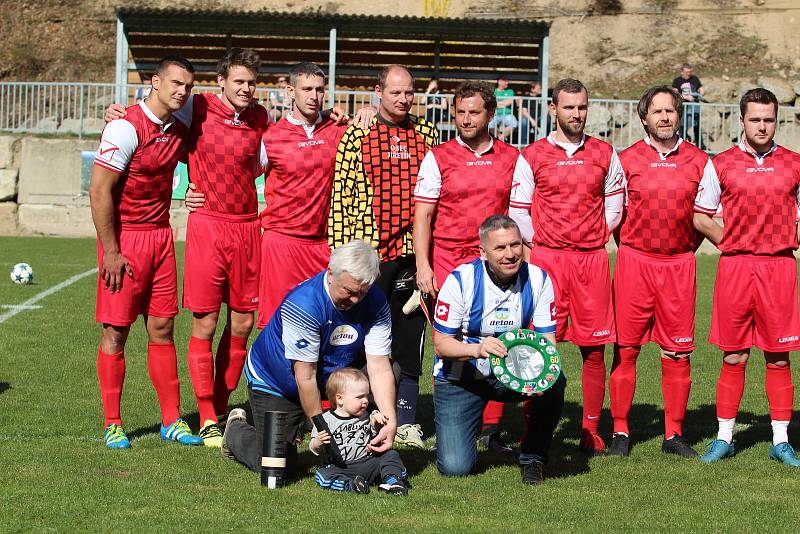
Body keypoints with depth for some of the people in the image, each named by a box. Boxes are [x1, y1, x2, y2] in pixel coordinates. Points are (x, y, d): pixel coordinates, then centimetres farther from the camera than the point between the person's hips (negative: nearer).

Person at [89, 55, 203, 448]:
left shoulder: (178, 132, 7)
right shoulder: (126, 128, -14)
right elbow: (99, 191, -16)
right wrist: (110, 252, -17)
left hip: (161, 236, 6)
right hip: (124, 239, -6)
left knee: (162, 329, 8)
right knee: (116, 331, 0)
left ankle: (172, 420, 13)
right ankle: (112, 424, 9)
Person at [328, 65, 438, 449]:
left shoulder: (427, 135, 10)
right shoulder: (356, 136, 1)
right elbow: (341, 196, -2)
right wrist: (340, 253, -7)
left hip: (414, 252, 3)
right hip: (367, 252, -3)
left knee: (410, 337, 7)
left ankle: (406, 420, 16)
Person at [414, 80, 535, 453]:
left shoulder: (512, 160, 9)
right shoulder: (438, 158, 5)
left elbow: (521, 218, 10)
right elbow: (423, 214, 2)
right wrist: (422, 265, -7)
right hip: (446, 262, -1)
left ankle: (491, 426, 3)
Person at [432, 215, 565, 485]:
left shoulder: (538, 279, -10)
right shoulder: (461, 280, -18)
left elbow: (548, 341, -9)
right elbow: (441, 344, -16)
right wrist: (477, 349, -37)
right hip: (460, 378, -2)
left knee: (555, 382, -30)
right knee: (455, 467, -15)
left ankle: (533, 456, -6)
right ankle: (454, 432, 23)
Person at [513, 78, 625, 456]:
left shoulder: (605, 154, 9)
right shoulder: (533, 155, 4)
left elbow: (615, 206, 16)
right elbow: (517, 210, 7)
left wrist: (593, 238, 9)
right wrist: (541, 242, 4)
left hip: (592, 258, 2)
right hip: (546, 258, -2)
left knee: (594, 348, 2)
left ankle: (590, 431, 11)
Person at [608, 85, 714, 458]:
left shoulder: (699, 161, 7)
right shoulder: (626, 159, 4)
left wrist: (686, 249, 6)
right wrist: (632, 247, 4)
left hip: (679, 264, 1)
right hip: (634, 262, -1)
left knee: (678, 352, 2)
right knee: (625, 348, -1)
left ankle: (674, 434, 10)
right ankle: (620, 432, 6)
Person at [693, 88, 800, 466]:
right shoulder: (721, 165, 4)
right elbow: (700, 217, 10)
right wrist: (733, 244, 4)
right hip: (734, 267, -1)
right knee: (733, 357, 3)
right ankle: (724, 438, 12)